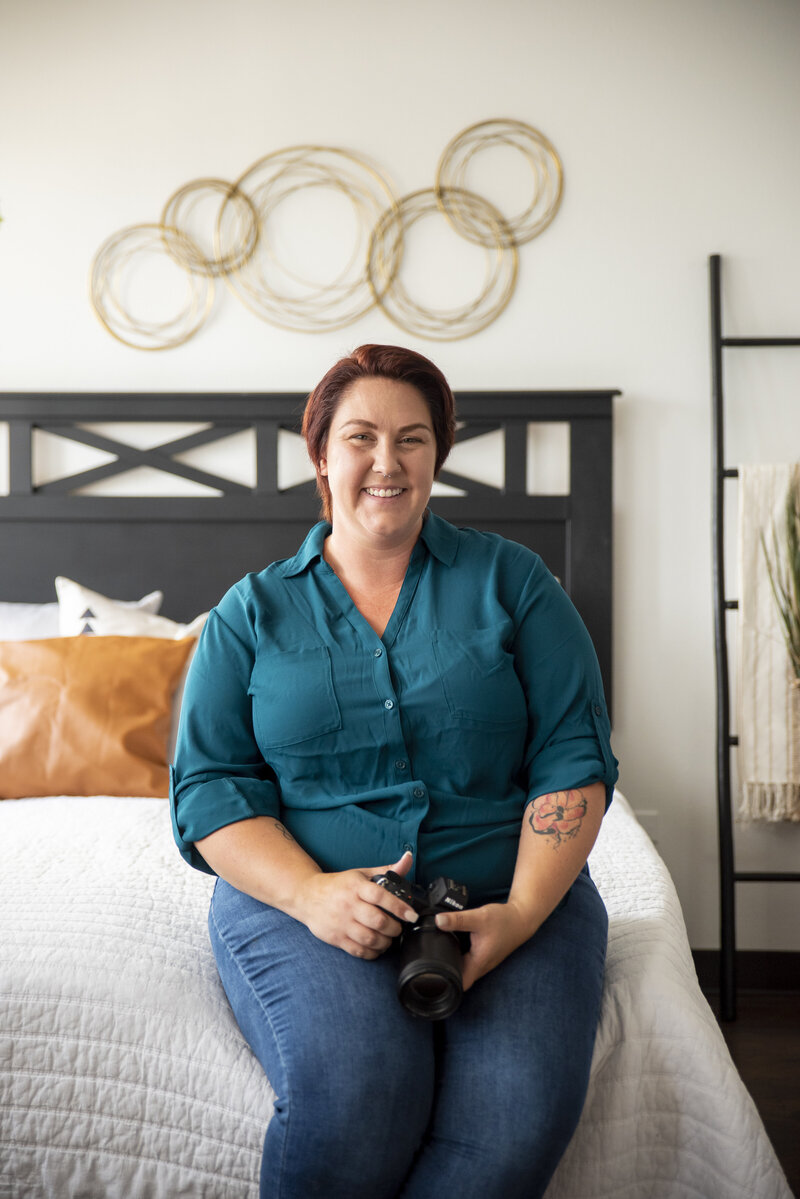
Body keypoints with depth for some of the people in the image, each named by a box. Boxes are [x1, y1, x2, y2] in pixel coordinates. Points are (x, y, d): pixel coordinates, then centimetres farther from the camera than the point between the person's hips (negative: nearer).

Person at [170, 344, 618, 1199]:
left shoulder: (511, 581, 8)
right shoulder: (251, 613, 9)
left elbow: (574, 758, 2)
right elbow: (208, 785, 2)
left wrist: (522, 912, -14)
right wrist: (313, 893, -16)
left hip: (508, 894, 1)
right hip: (299, 893, 0)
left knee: (520, 1111, -27)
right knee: (351, 1091, -29)